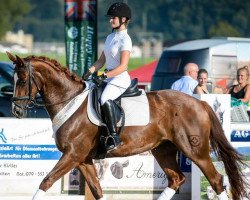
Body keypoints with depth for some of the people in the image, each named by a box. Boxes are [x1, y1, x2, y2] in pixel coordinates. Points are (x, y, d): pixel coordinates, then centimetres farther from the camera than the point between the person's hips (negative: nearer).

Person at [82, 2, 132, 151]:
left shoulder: (125, 40, -10)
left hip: (120, 79, -10)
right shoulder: (110, 37, 17)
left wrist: (104, 76, -25)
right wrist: (90, 72, 1)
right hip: (108, 77, 10)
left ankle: (114, 136, -34)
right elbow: (102, 61, 19)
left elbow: (123, 67, -18)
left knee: (105, 99, -35)